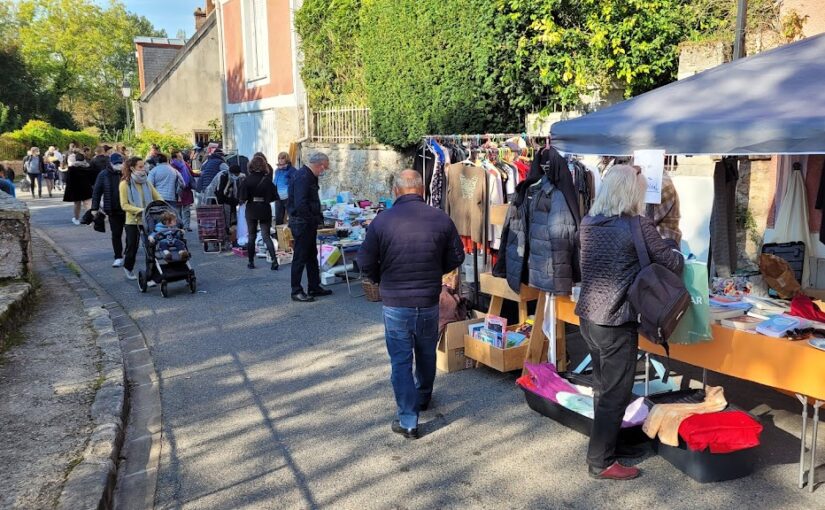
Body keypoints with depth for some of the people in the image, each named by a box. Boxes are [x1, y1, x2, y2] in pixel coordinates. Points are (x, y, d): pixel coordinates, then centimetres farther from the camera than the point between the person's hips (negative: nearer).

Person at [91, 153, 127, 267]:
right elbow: (96, 192, 3)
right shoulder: (103, 175, -1)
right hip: (113, 211, 0)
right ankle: (118, 257, 12)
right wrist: (94, 208, 0)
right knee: (116, 234, 5)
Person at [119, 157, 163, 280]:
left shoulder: (146, 182, 6)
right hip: (133, 221, -3)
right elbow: (124, 205, -13)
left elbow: (158, 198, 7)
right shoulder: (125, 184, -7)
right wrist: (141, 210, -23)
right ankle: (128, 268, 35)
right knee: (132, 247, 10)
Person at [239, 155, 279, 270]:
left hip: (251, 210, 0)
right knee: (266, 236, 5)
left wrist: (243, 200, 8)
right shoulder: (267, 180, -9)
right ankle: (274, 260, -9)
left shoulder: (246, 180, -10)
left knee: (251, 237, 13)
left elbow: (243, 198, -13)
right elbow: (274, 197, -8)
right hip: (265, 210, 0)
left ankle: (251, 262, 17)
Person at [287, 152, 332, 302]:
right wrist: (314, 219, -19)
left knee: (312, 256, 17)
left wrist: (318, 217, 8)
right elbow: (300, 204, -29)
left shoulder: (310, 176, 11)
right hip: (301, 223, -10)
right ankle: (296, 291, 7)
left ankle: (314, 287, 27)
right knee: (300, 257, -2)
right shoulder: (303, 177, -21)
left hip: (308, 223, 10)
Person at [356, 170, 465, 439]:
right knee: (426, 354, 23)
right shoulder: (441, 219, -7)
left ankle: (408, 421, 7)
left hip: (394, 303, -2)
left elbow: (366, 263, -7)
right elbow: (456, 257, 2)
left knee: (401, 360, 7)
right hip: (429, 301, 3)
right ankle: (423, 397, 45)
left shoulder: (382, 220, -12)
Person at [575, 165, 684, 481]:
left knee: (603, 387, 21)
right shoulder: (639, 226, -15)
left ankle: (607, 444, 36)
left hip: (588, 316, 7)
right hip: (617, 322, -7)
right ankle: (601, 463, 15)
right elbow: (674, 264, -8)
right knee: (616, 393, 5)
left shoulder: (588, 223, 4)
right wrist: (674, 252, 14)